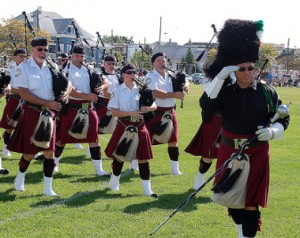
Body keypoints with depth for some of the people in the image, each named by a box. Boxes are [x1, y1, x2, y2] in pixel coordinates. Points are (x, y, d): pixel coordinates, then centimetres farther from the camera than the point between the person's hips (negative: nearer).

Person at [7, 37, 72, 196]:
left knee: (49, 151, 3)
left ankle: (48, 188, 10)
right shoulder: (24, 68, -8)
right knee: (29, 152, 4)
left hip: (49, 113, 4)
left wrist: (66, 92, -14)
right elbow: (24, 94, -15)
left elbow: (67, 82, 11)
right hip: (31, 112, -4)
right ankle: (20, 179, 30)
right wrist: (47, 103, -20)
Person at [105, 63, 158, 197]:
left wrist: (148, 108, -17)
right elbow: (113, 112, -8)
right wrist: (130, 113, -20)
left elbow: (154, 105, 7)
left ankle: (147, 189, 3)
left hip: (139, 127, 2)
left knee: (143, 158, 0)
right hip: (123, 127, -1)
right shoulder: (118, 91, -2)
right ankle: (114, 183, 34)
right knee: (119, 156, 10)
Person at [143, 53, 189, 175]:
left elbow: (183, 81, 11)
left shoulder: (170, 75, 10)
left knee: (173, 141, 11)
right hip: (155, 113, -6)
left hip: (170, 113, 6)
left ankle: (175, 169, 20)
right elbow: (155, 93, -23)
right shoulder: (150, 77, -9)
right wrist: (174, 95, -25)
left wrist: (185, 85, -14)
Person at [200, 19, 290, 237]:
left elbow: (284, 119, 4)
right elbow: (206, 105, -17)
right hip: (229, 152, 2)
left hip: (256, 154, -2)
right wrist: (219, 77, -22)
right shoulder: (225, 92, -1)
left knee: (251, 202, -2)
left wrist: (272, 132, -17)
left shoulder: (267, 92, -3)